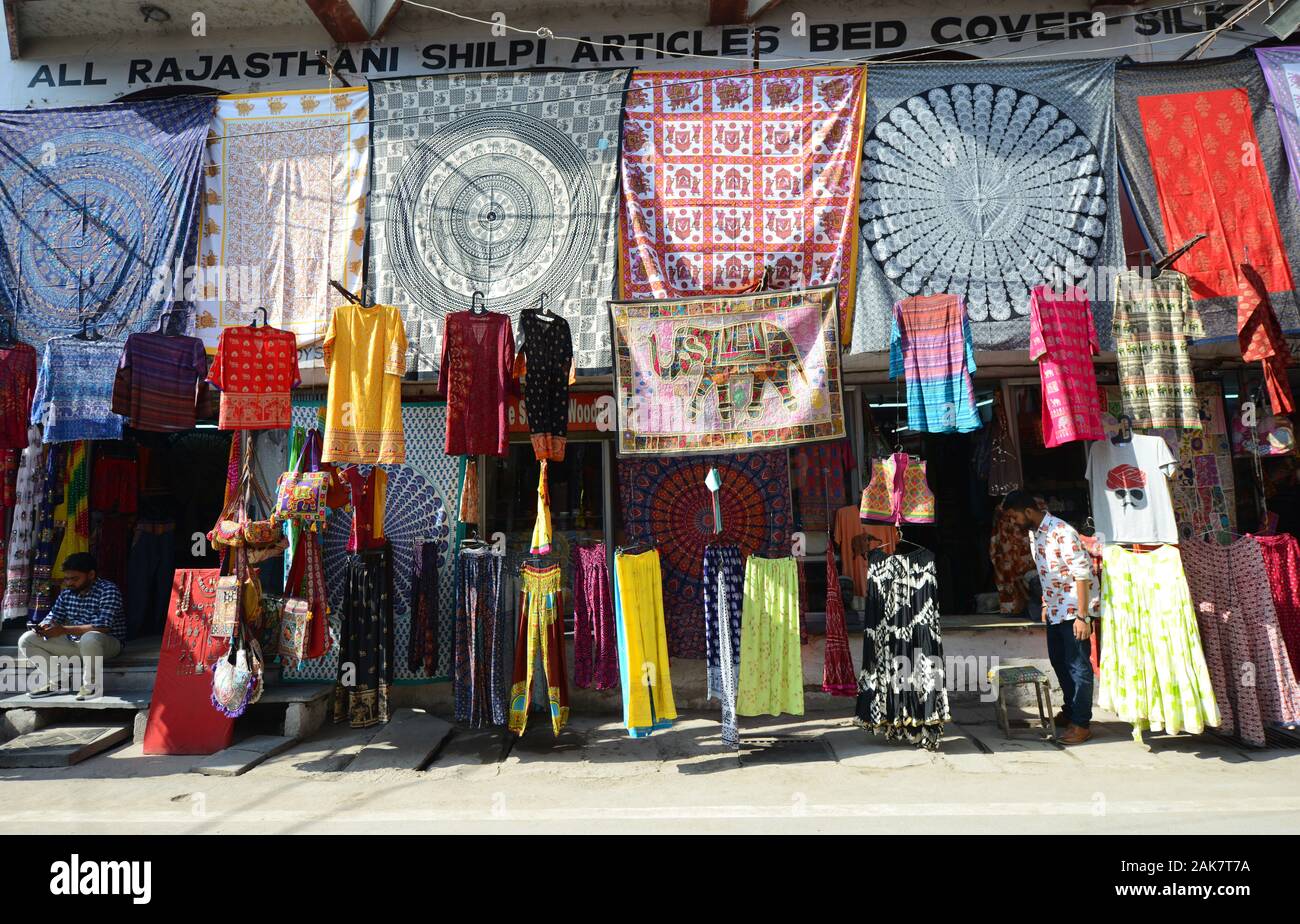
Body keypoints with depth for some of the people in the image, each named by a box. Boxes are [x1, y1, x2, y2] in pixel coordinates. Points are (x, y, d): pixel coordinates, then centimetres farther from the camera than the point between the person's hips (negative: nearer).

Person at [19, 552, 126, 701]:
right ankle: (55, 681, -3)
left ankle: (91, 685, -20)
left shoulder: (108, 591, -18)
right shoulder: (67, 593, 5)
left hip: (107, 643, -8)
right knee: (26, 640, 1)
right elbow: (53, 617, 8)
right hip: (73, 643, 8)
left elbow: (102, 627, -27)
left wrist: (64, 630, -28)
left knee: (89, 638, -41)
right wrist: (43, 627, -16)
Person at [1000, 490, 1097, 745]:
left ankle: (1081, 724, 9)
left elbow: (1082, 574, -24)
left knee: (1077, 665, -1)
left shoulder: (1062, 532, -23)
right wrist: (1045, 604, 19)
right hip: (1055, 610, 9)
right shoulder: (1036, 533, 6)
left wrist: (1082, 616, -24)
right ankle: (1070, 711, 35)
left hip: (1074, 610, -9)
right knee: (1059, 661, 19)